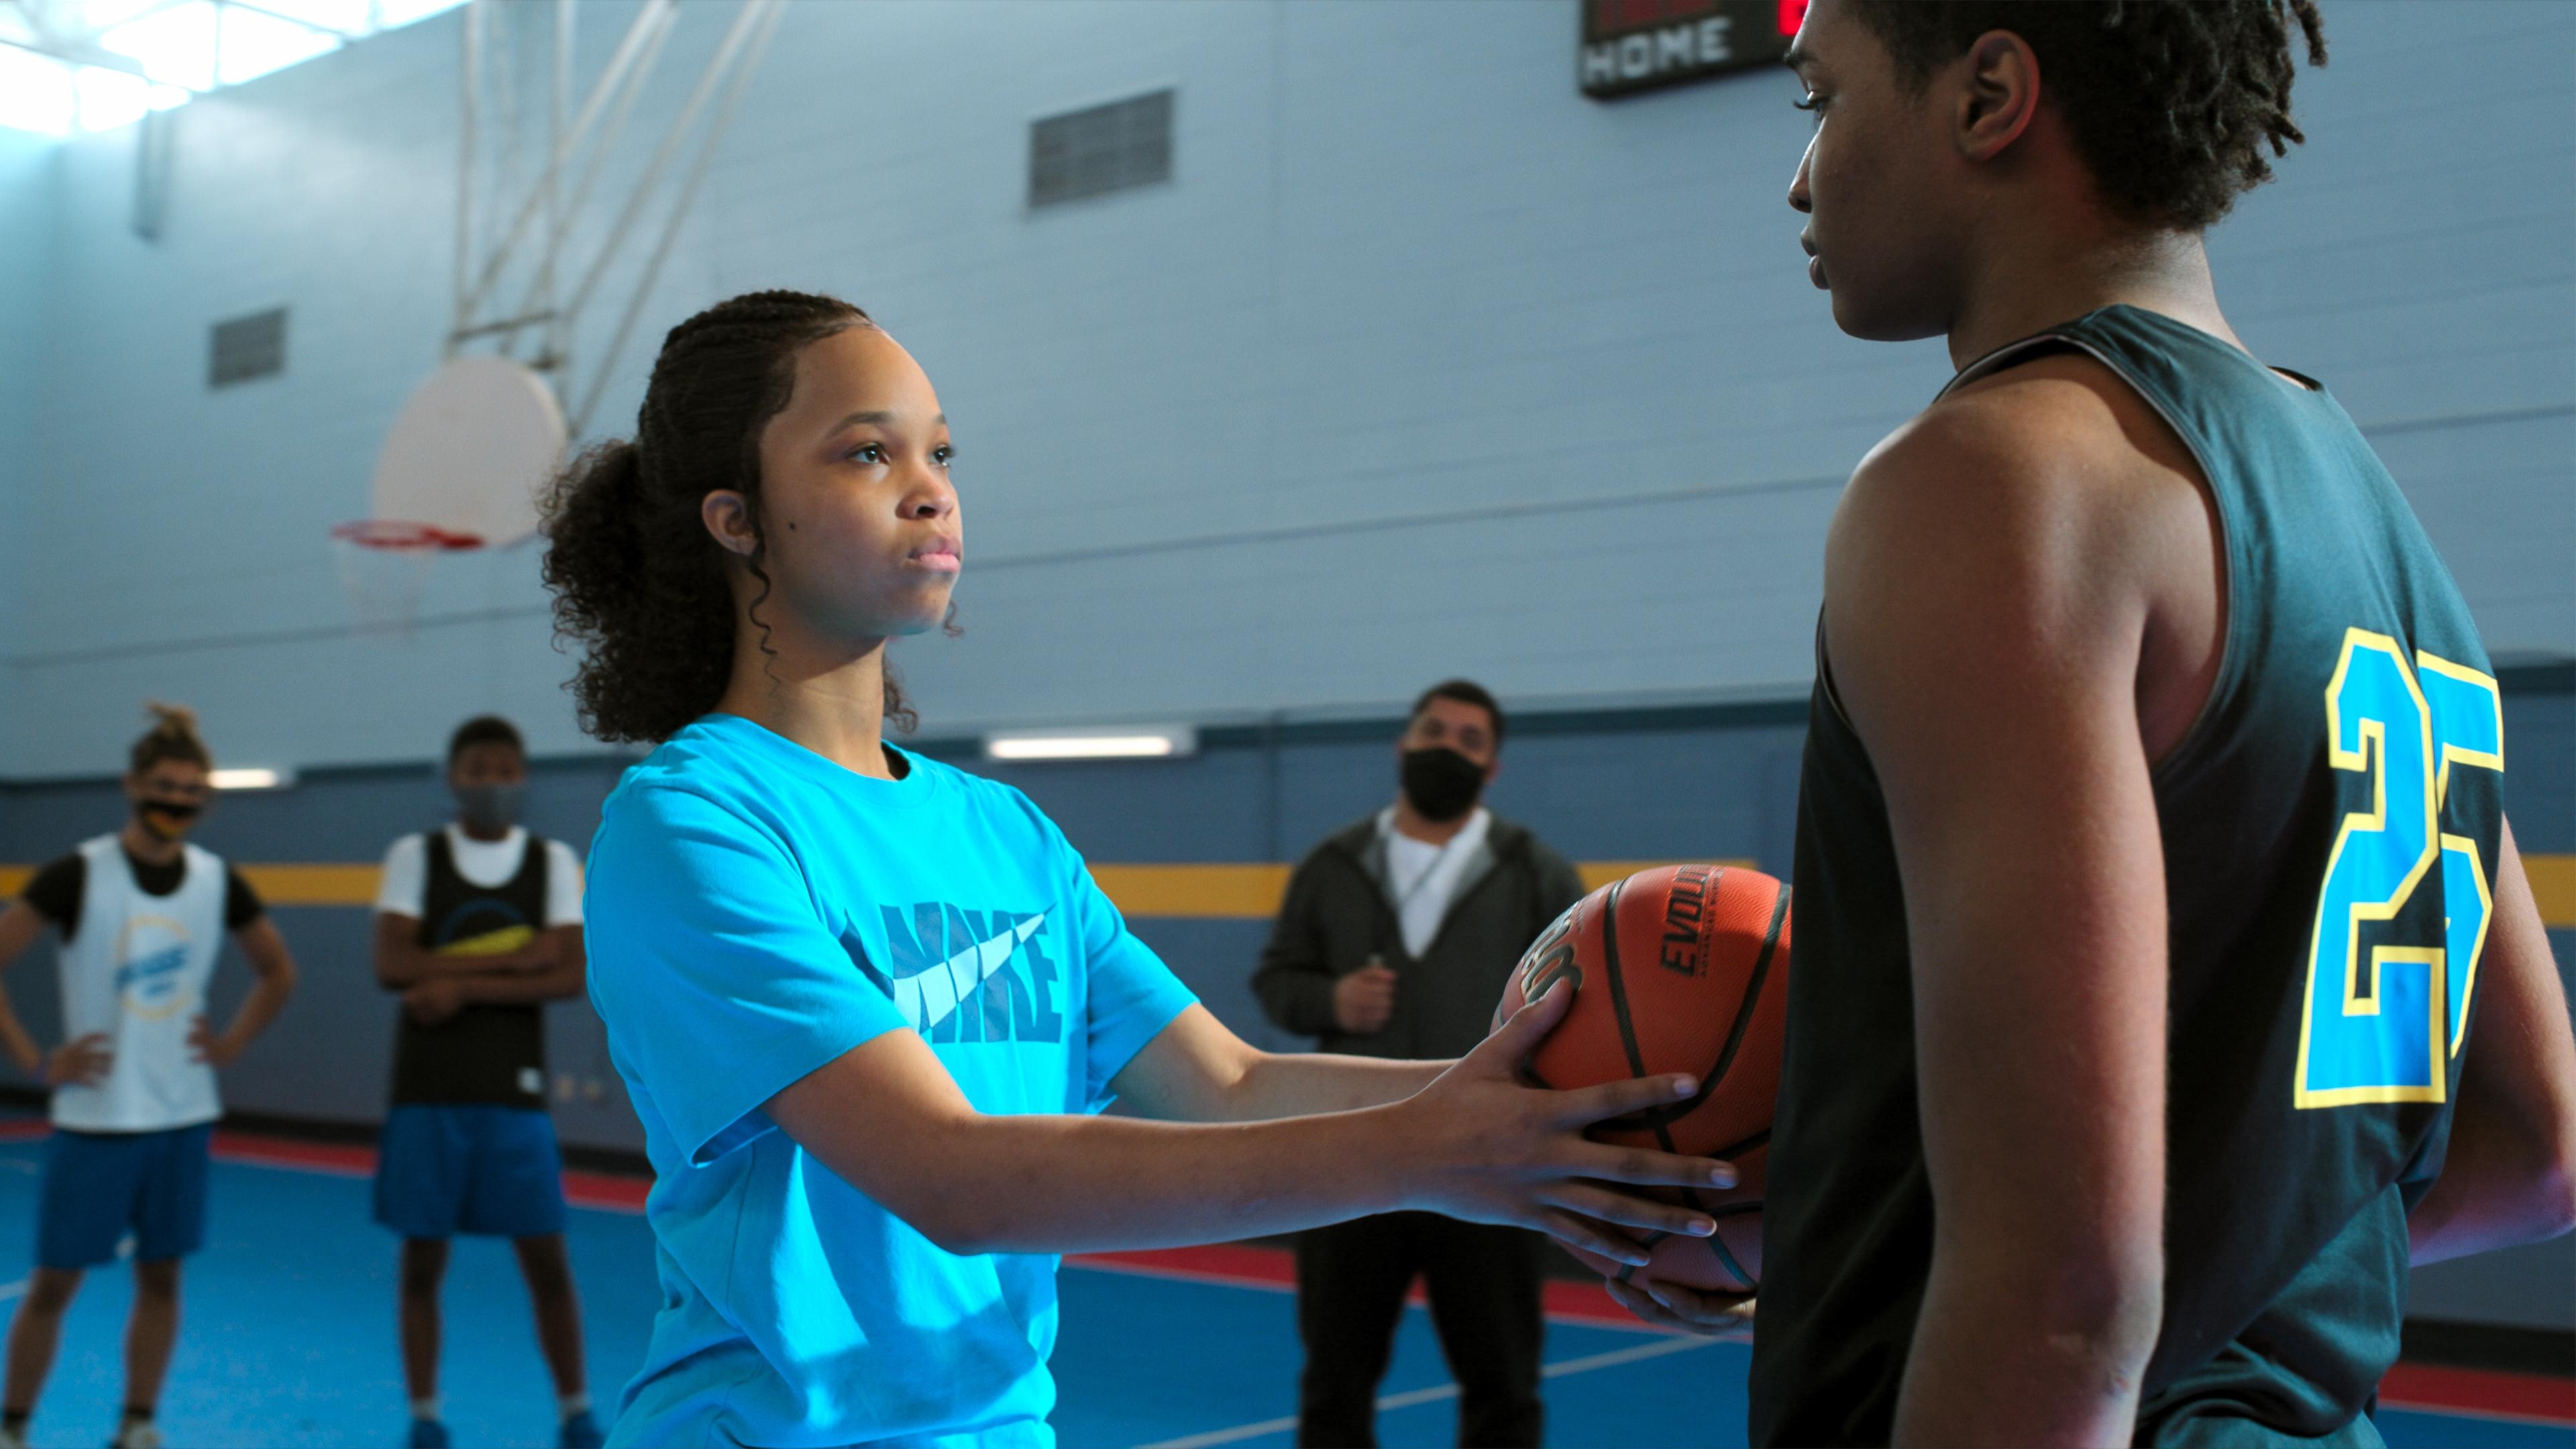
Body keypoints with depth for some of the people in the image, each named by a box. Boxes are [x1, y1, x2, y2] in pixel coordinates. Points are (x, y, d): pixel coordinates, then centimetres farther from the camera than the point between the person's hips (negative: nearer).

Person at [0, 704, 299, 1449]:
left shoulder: (219, 882, 2)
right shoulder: (79, 874, -10)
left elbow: (277, 972, 17)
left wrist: (233, 1042, 5)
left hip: (183, 1113, 4)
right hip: (95, 1115, -4)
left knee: (161, 1275, 9)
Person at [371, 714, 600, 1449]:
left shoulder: (553, 862, 3)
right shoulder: (414, 856, 2)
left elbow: (571, 976, -8)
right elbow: (392, 965, -11)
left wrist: (465, 983, -16)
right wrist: (513, 956, -14)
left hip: (515, 1095, 0)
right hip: (426, 1092, 0)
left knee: (547, 1262, 1)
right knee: (422, 1259, 6)